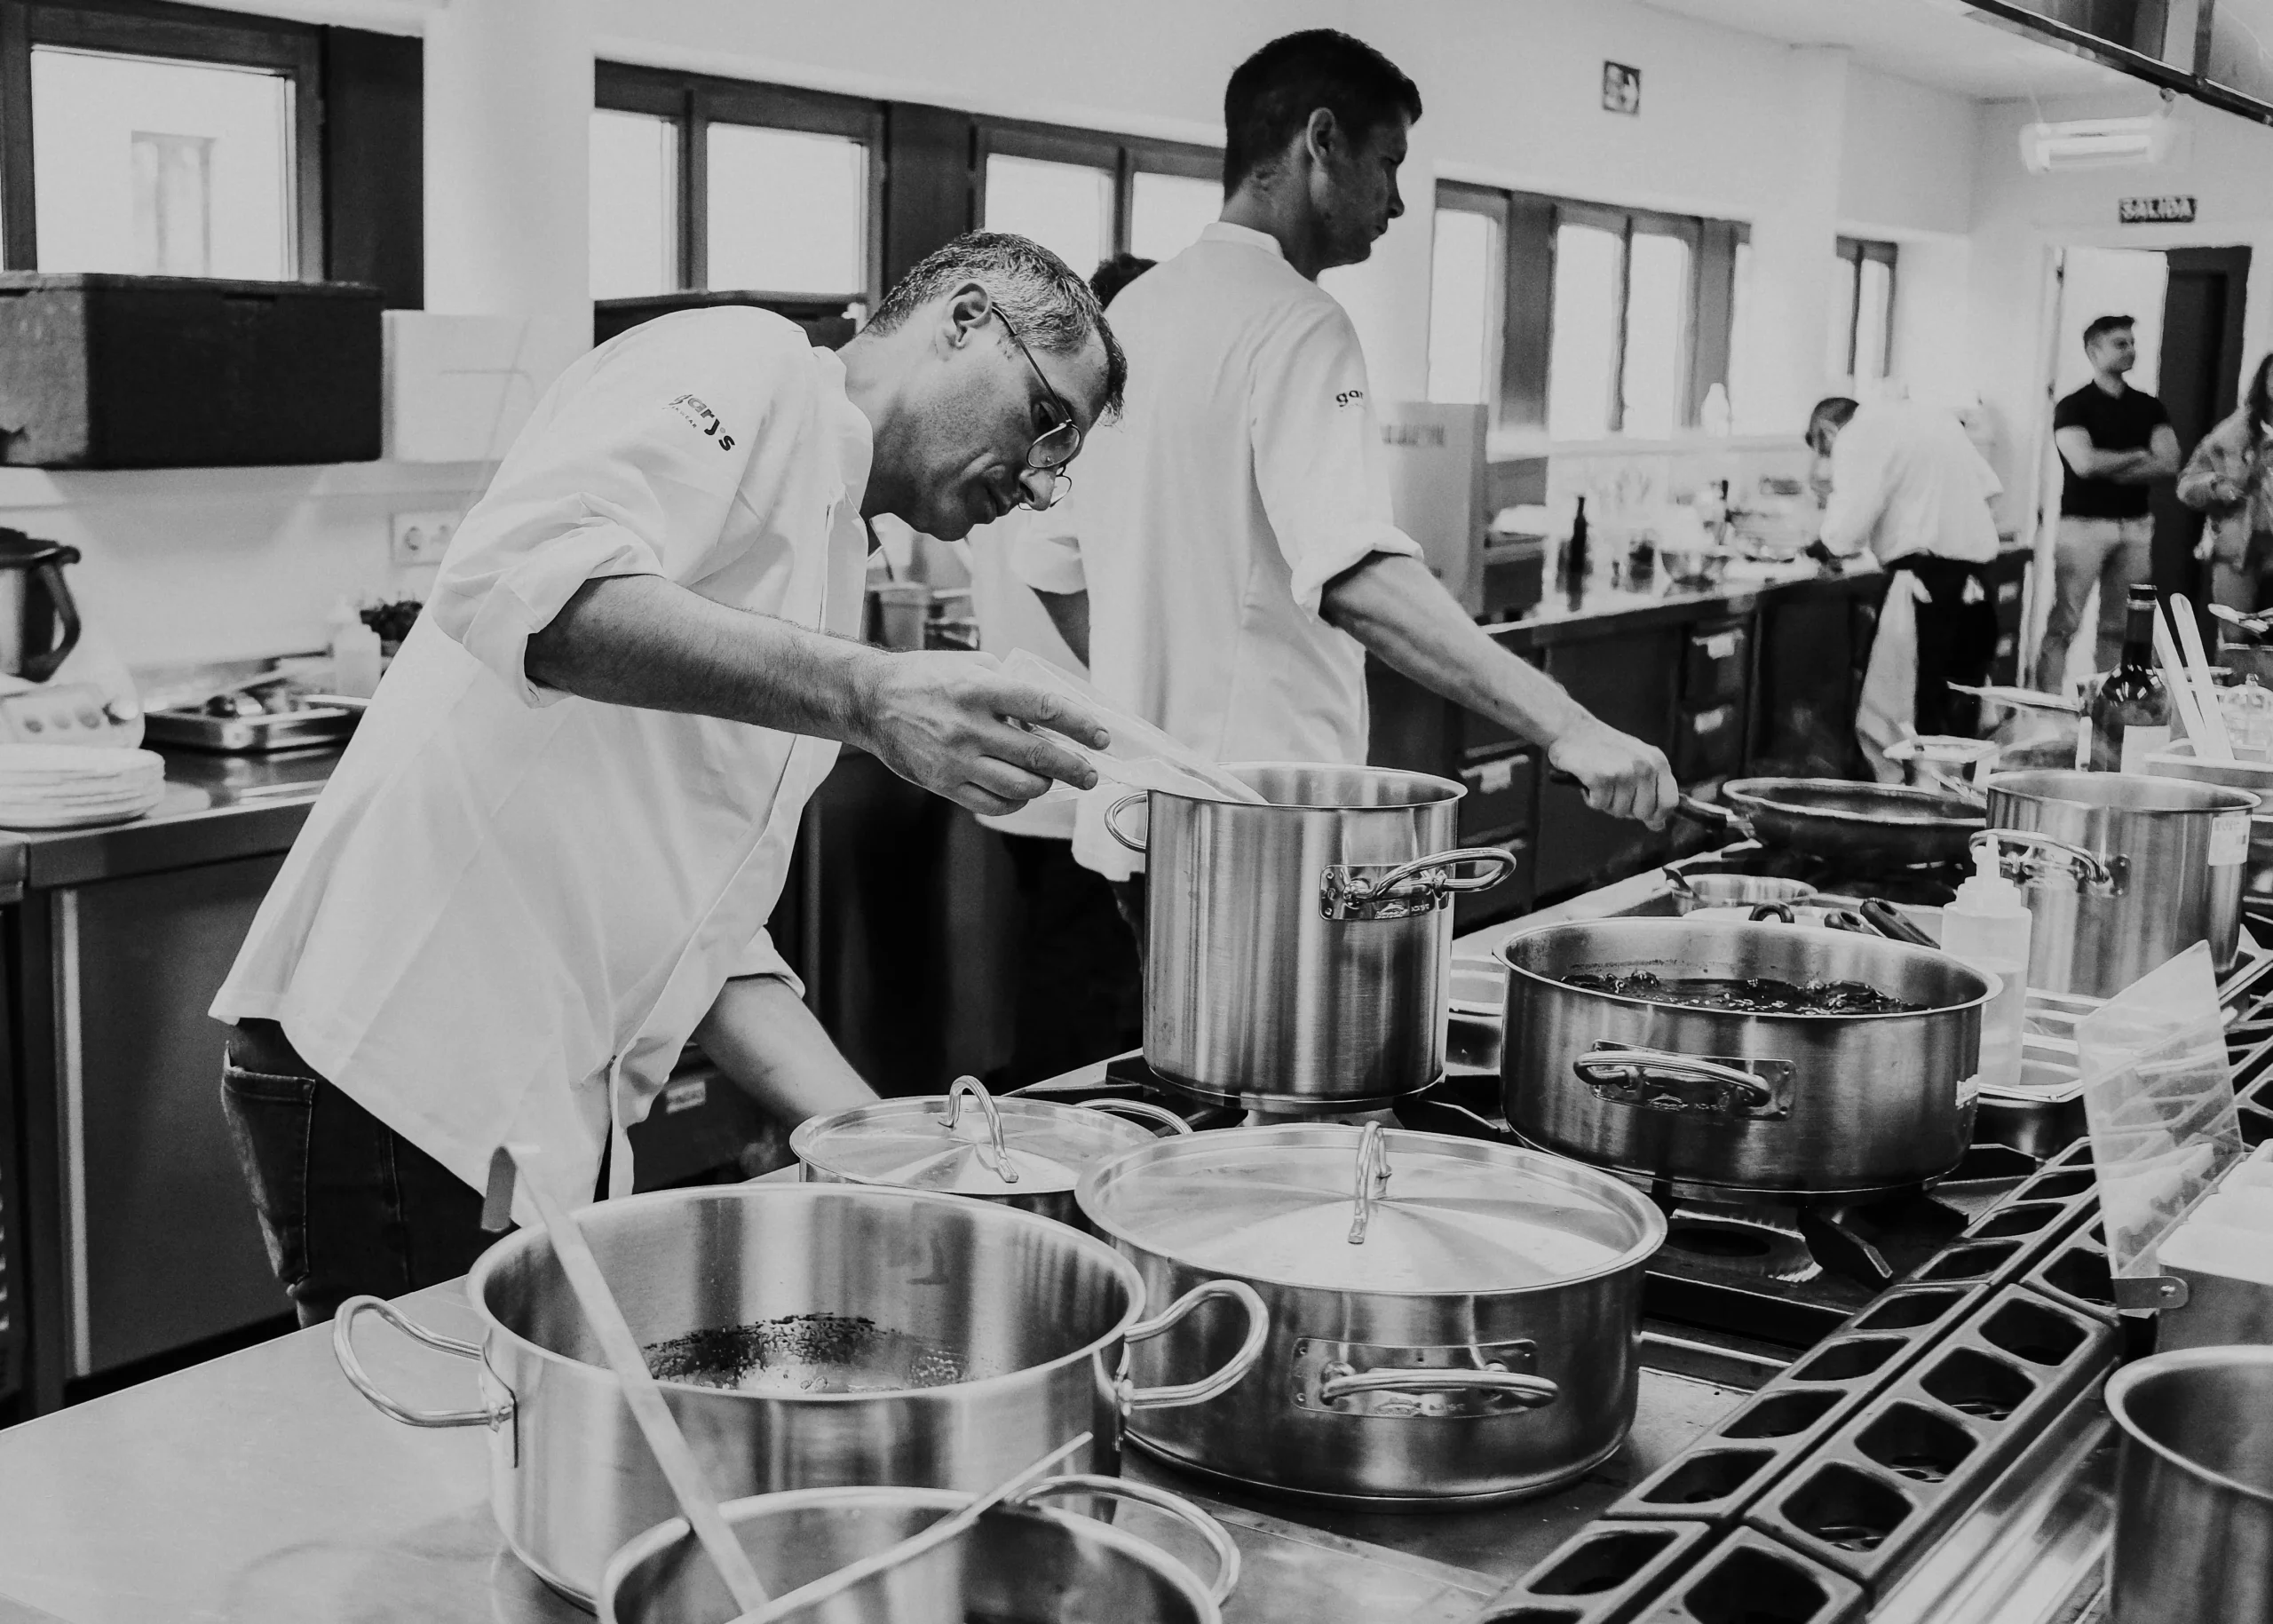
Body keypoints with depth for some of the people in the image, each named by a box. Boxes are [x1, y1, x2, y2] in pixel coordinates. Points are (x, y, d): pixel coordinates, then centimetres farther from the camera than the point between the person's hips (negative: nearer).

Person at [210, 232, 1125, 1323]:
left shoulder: (827, 556, 21)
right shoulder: (744, 367, -5)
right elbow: (526, 585, -26)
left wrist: (880, 1140, 7)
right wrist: (865, 695, -33)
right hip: (404, 1073, -9)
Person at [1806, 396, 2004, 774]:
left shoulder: (1857, 438, -4)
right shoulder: (1929, 417, 20)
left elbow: (1844, 535, -13)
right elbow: (1989, 487, 17)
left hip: (1927, 577, -8)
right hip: (1976, 576, 8)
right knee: (1958, 714, 15)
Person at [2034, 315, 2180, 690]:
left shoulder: (2149, 407, 12)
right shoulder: (2073, 406, -2)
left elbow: (2168, 462, -1)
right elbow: (2085, 462, -17)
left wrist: (2109, 468, -10)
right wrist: (2138, 455, -3)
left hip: (2135, 527, 5)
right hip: (2083, 525, -5)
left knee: (2119, 626, 7)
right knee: (2063, 623, -8)